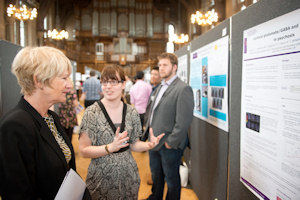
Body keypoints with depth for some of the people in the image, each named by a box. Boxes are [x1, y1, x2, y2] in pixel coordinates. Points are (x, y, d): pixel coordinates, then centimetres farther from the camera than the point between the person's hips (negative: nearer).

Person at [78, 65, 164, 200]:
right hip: (101, 178, -3)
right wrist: (110, 147, -27)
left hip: (128, 176, 3)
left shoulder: (132, 112, -1)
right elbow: (83, 150, -13)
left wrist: (149, 145, -12)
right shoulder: (92, 113, -13)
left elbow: (133, 144, 8)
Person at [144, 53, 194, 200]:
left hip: (169, 145, -8)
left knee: (171, 179, 11)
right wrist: (149, 127, 11)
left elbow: (184, 121, -22)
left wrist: (170, 142, -19)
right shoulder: (161, 87, 12)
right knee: (156, 174, 26)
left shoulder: (183, 89, -17)